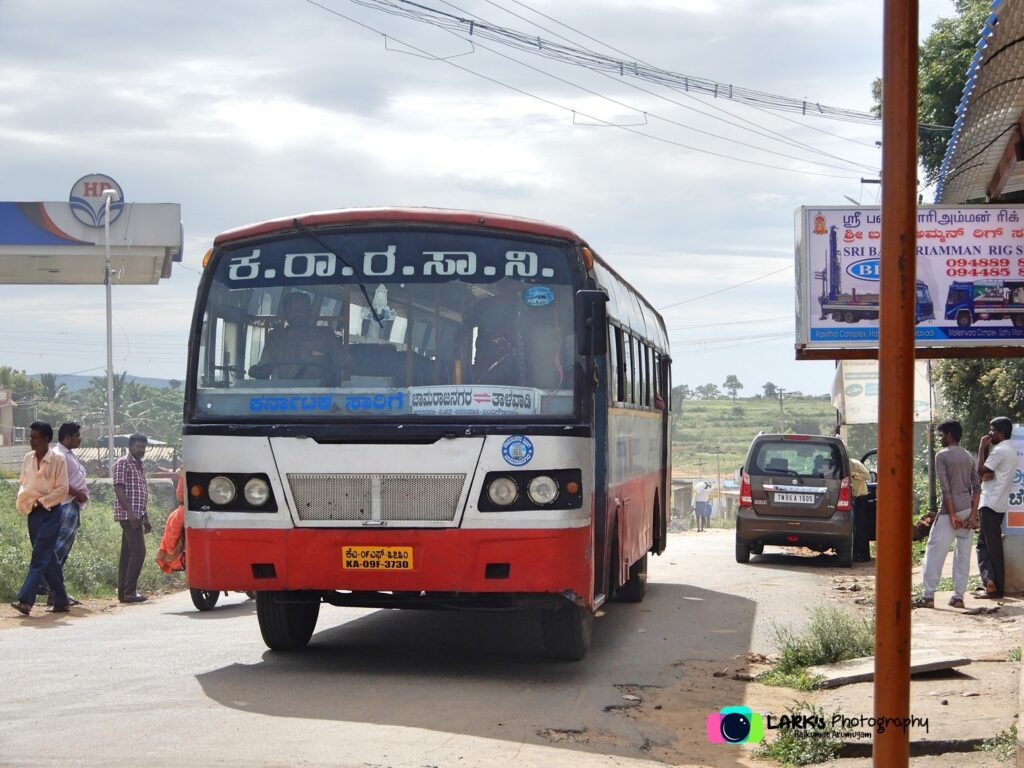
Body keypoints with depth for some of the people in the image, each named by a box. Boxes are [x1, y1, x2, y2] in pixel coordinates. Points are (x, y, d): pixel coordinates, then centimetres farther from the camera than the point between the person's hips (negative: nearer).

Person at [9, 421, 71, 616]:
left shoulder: (58, 459, -8)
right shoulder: (28, 458, 9)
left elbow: (62, 489, -10)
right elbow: (23, 483, 16)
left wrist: (41, 501, -14)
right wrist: (24, 501, -2)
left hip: (50, 512, -6)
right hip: (33, 513, 6)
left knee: (40, 557, -13)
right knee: (49, 558, 11)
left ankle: (25, 600, -20)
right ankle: (61, 602, 18)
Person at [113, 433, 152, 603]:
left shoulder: (140, 466, 21)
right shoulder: (122, 463, -7)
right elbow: (119, 489, -15)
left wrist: (145, 518, 24)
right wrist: (130, 512, -23)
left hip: (136, 515, 9)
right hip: (127, 514, -9)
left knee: (127, 552, 9)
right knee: (138, 551, -14)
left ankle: (123, 592, 10)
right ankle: (130, 592, -14)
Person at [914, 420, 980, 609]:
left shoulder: (942, 456, -6)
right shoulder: (969, 457, 13)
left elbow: (945, 488, -14)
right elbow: (977, 487, 5)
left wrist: (952, 515, -14)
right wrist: (973, 514, 0)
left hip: (950, 510, -6)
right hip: (968, 510, 6)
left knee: (935, 551, -3)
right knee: (963, 554, 8)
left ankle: (928, 596, -7)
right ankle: (958, 596, 6)